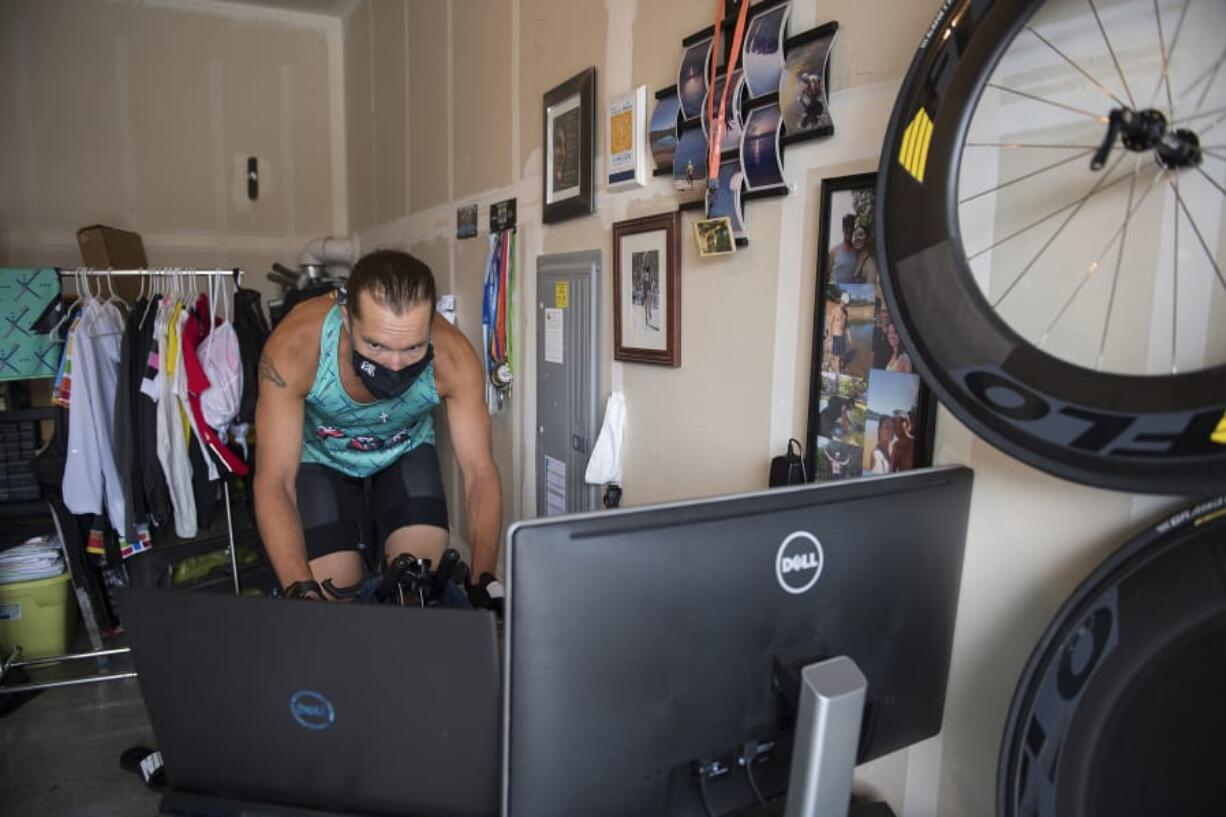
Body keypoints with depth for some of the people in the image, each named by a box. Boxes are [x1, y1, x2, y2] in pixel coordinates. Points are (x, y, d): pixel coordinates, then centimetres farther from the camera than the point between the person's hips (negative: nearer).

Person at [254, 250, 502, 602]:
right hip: (321, 458, -1)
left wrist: (483, 583, -41)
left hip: (406, 452, 1)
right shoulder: (294, 347, -37)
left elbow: (479, 472, -29)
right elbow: (275, 482, -33)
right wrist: (300, 590, -47)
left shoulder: (452, 356, -34)